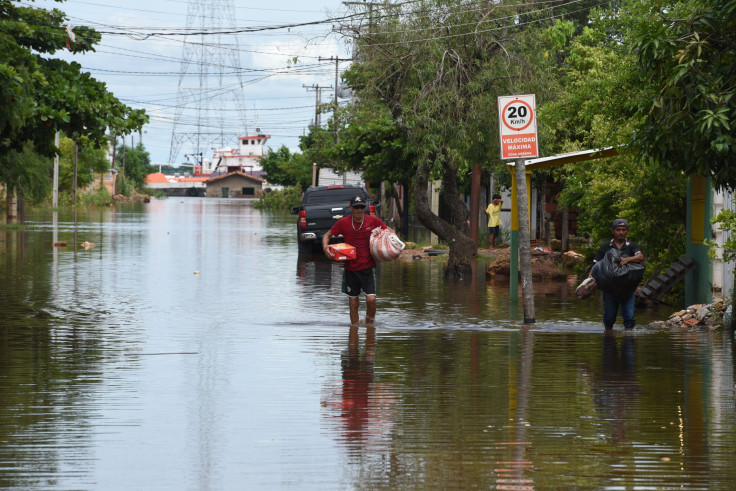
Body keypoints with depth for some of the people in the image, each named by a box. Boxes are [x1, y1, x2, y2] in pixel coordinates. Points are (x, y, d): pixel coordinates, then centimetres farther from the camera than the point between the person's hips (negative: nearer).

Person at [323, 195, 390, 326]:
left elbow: (390, 232, 11)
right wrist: (325, 246, -15)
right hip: (350, 268, 1)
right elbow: (327, 235, 7)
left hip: (368, 267, -1)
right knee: (353, 302, 8)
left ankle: (369, 325, 9)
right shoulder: (343, 223, -2)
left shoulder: (373, 221, -2)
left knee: (371, 299, -12)